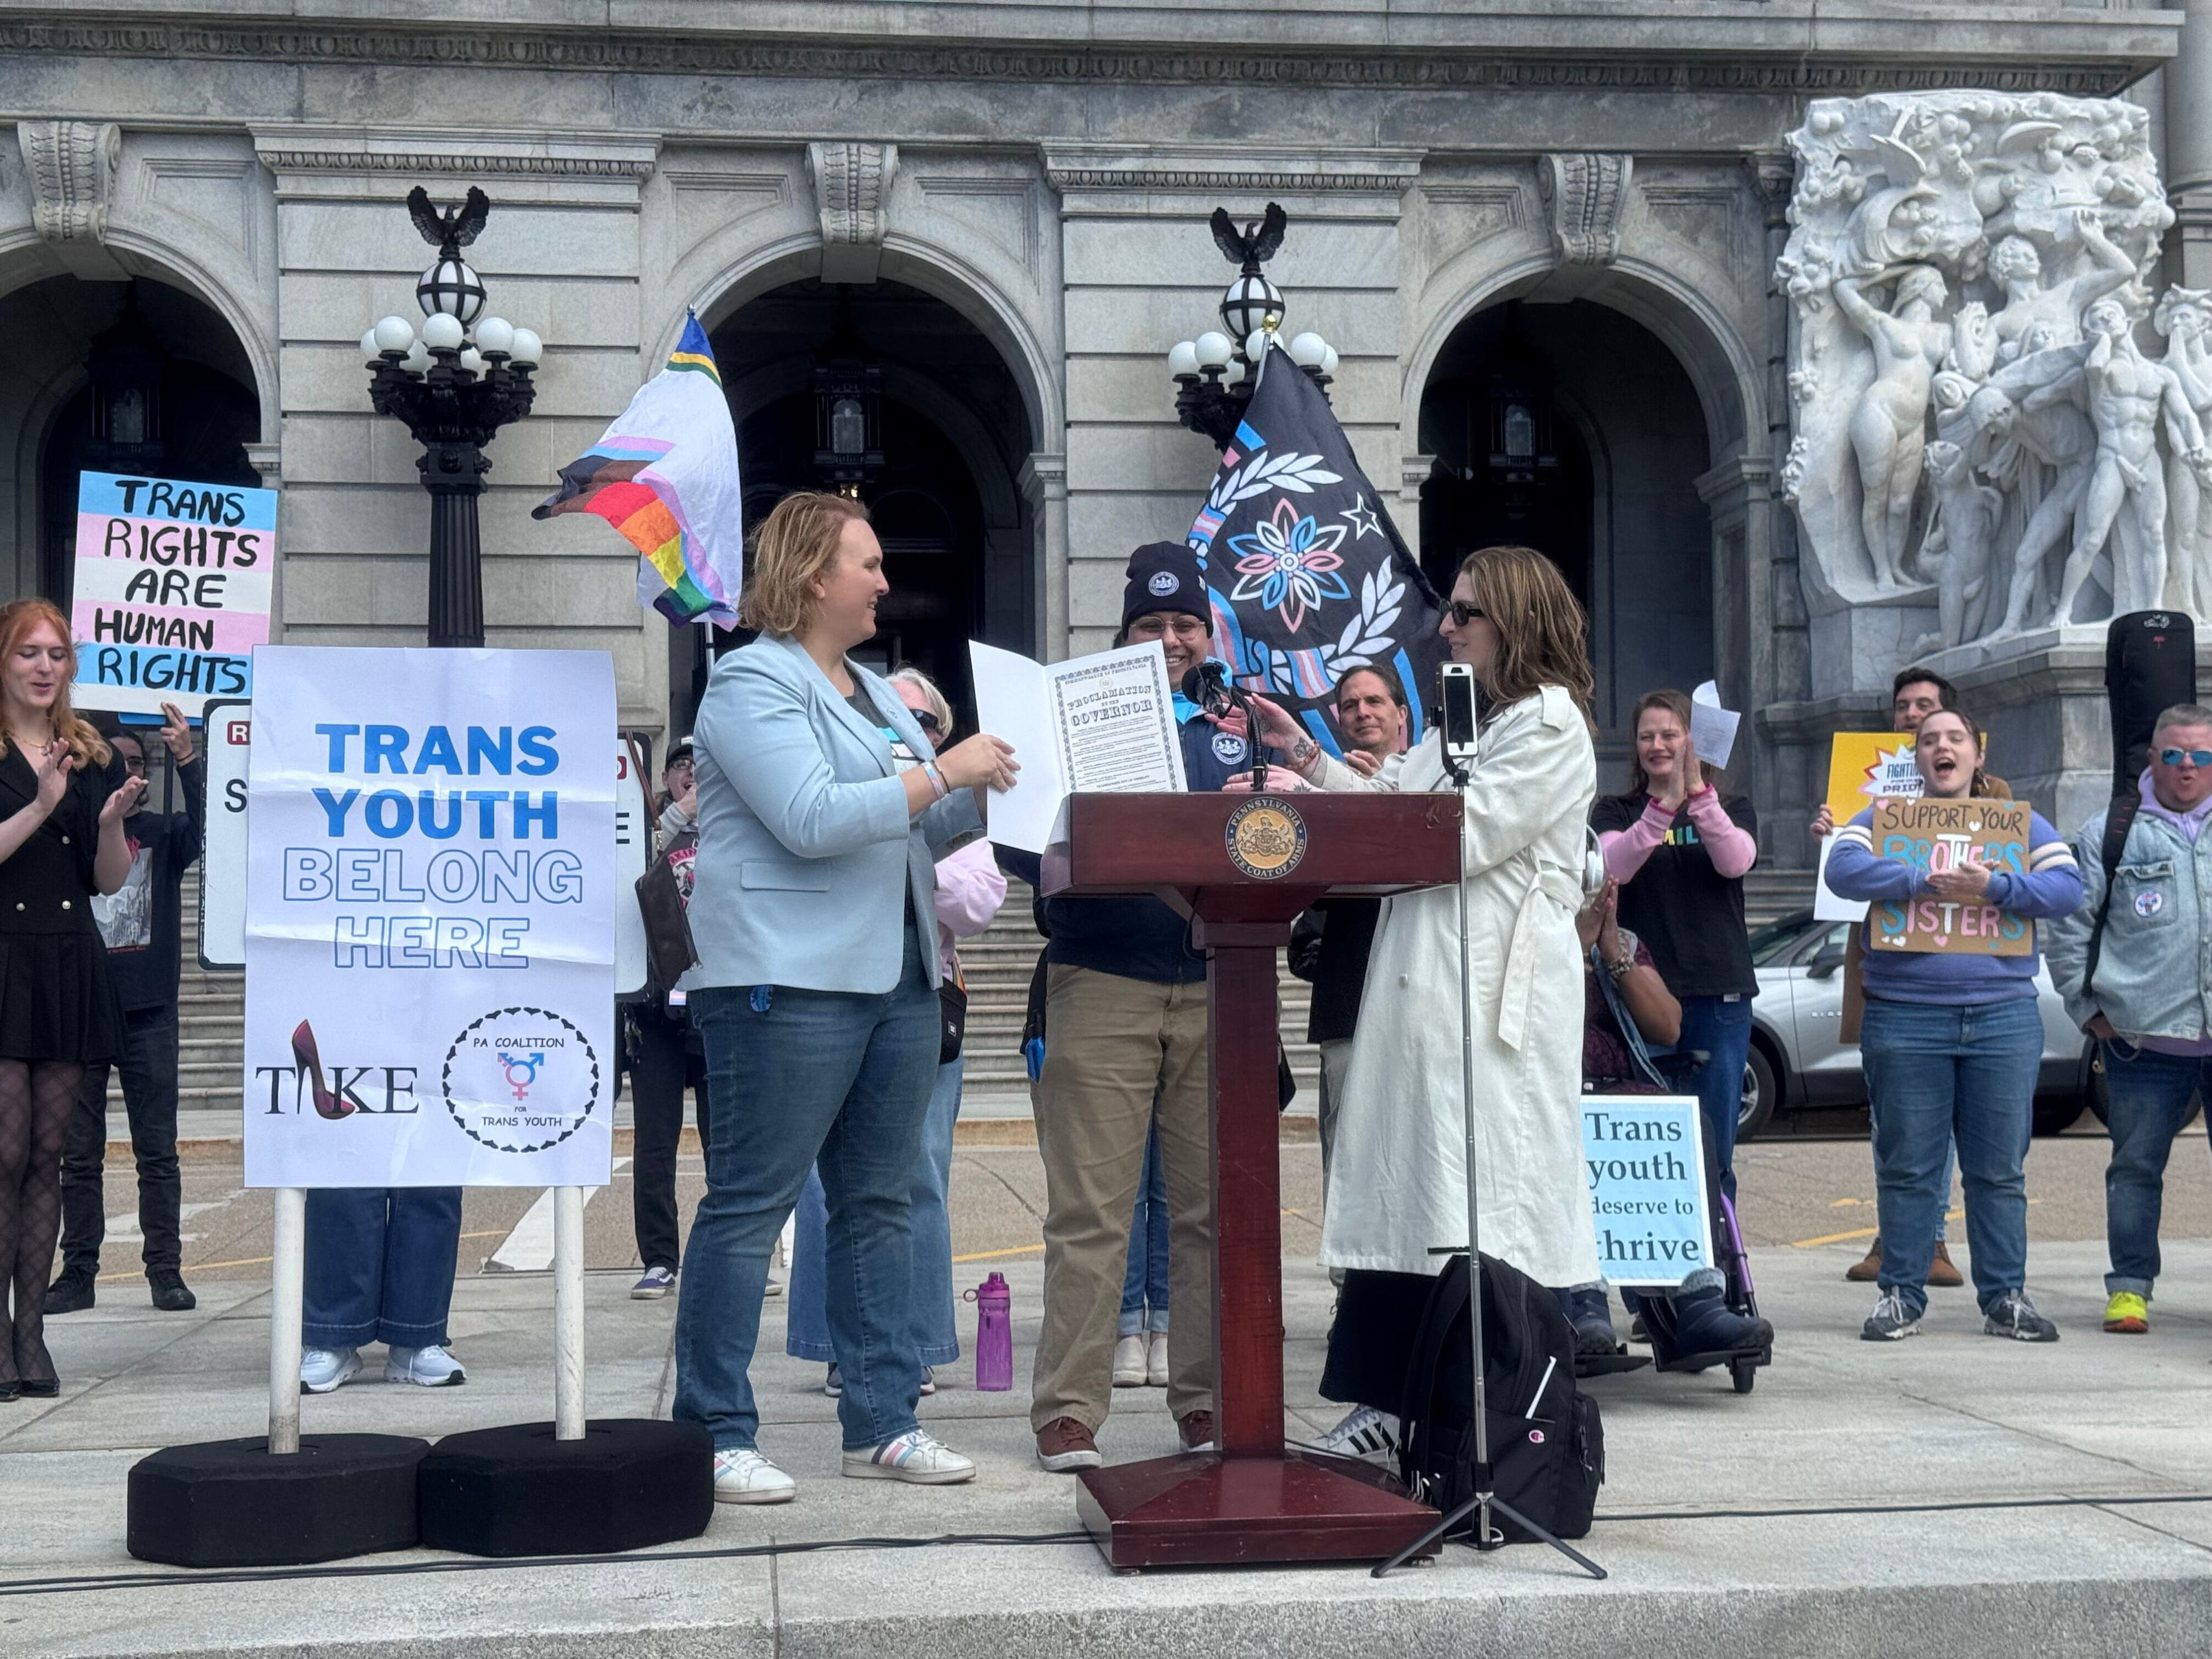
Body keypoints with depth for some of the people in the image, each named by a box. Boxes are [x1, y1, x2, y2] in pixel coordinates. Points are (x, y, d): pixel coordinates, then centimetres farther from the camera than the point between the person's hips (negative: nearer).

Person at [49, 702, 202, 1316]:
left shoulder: (162, 834, 8)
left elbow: (206, 826, -13)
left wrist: (188, 760, -29)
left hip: (149, 1012, 0)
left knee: (157, 1149, 1)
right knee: (79, 1153, 5)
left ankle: (165, 1270, 5)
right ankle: (78, 1272, 10)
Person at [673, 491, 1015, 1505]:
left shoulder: (875, 690, 20)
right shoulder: (753, 683, -7)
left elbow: (915, 833, 25)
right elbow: (813, 820, -20)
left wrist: (990, 792, 9)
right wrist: (944, 773, -15)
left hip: (898, 981, 9)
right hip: (789, 979, -9)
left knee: (878, 1203, 11)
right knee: (750, 1205, -5)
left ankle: (881, 1425, 17)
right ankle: (715, 1438, 0)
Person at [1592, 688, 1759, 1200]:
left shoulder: (1731, 808, 13)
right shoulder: (1615, 812, 11)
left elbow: (1736, 861, -10)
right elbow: (1615, 865, -12)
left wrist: (1698, 793, -21)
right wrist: (1663, 807, -25)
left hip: (1718, 995, 1)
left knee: (1713, 1151, 1)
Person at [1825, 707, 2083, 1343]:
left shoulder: (2021, 822, 14)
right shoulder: (1884, 818, 10)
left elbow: (2067, 888, -1)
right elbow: (1844, 868, -9)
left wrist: (1995, 888, -17)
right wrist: (1926, 882, -21)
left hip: (2004, 1018, 1)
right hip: (1904, 1018, -1)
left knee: (2000, 1168, 4)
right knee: (1906, 1167, 1)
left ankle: (2006, 1297, 11)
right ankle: (1901, 1295, 8)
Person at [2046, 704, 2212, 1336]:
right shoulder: (2110, 834, 4)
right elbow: (2070, 925, 5)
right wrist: (2088, 1006, 0)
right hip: (2143, 1038, -1)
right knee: (2137, 1166, 4)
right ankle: (2129, 1286, 12)